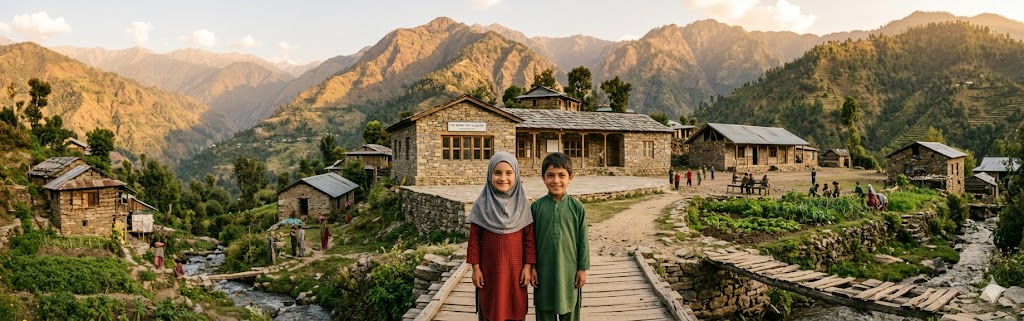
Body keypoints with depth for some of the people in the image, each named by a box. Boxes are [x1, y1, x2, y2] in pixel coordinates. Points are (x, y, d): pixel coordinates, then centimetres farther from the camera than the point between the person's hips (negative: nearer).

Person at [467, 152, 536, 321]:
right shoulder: (482, 205, -6)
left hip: (515, 269, 1)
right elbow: (474, 239, -2)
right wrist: (475, 268, -3)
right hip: (490, 269, 0)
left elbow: (529, 238, -1)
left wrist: (528, 266, -3)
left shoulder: (522, 204, -4)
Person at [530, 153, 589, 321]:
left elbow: (583, 240, -1)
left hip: (569, 269, 0)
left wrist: (583, 268, -1)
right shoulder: (536, 207, -4)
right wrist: (531, 267, 0)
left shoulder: (577, 207, -5)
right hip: (544, 270, 1)